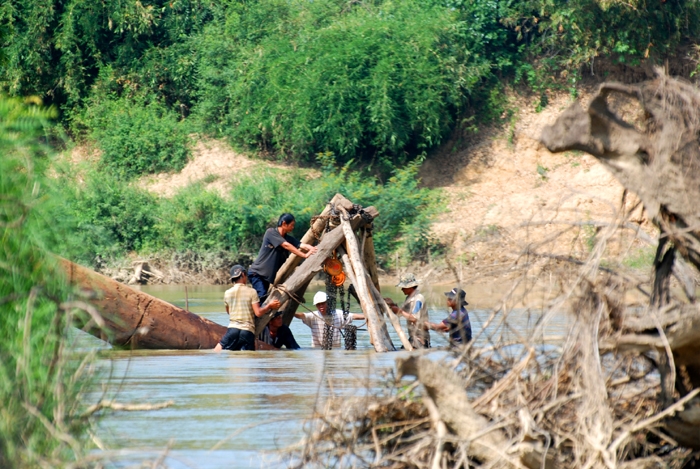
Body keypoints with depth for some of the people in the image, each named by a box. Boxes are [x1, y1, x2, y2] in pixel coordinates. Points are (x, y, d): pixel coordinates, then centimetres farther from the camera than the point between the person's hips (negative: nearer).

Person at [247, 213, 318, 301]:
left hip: (267, 276, 8)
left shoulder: (288, 238, 5)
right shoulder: (271, 232, -14)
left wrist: (313, 249, -32)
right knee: (262, 295, -22)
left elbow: (302, 245, -10)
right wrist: (304, 255, -30)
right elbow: (286, 245, -25)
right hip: (256, 273, -8)